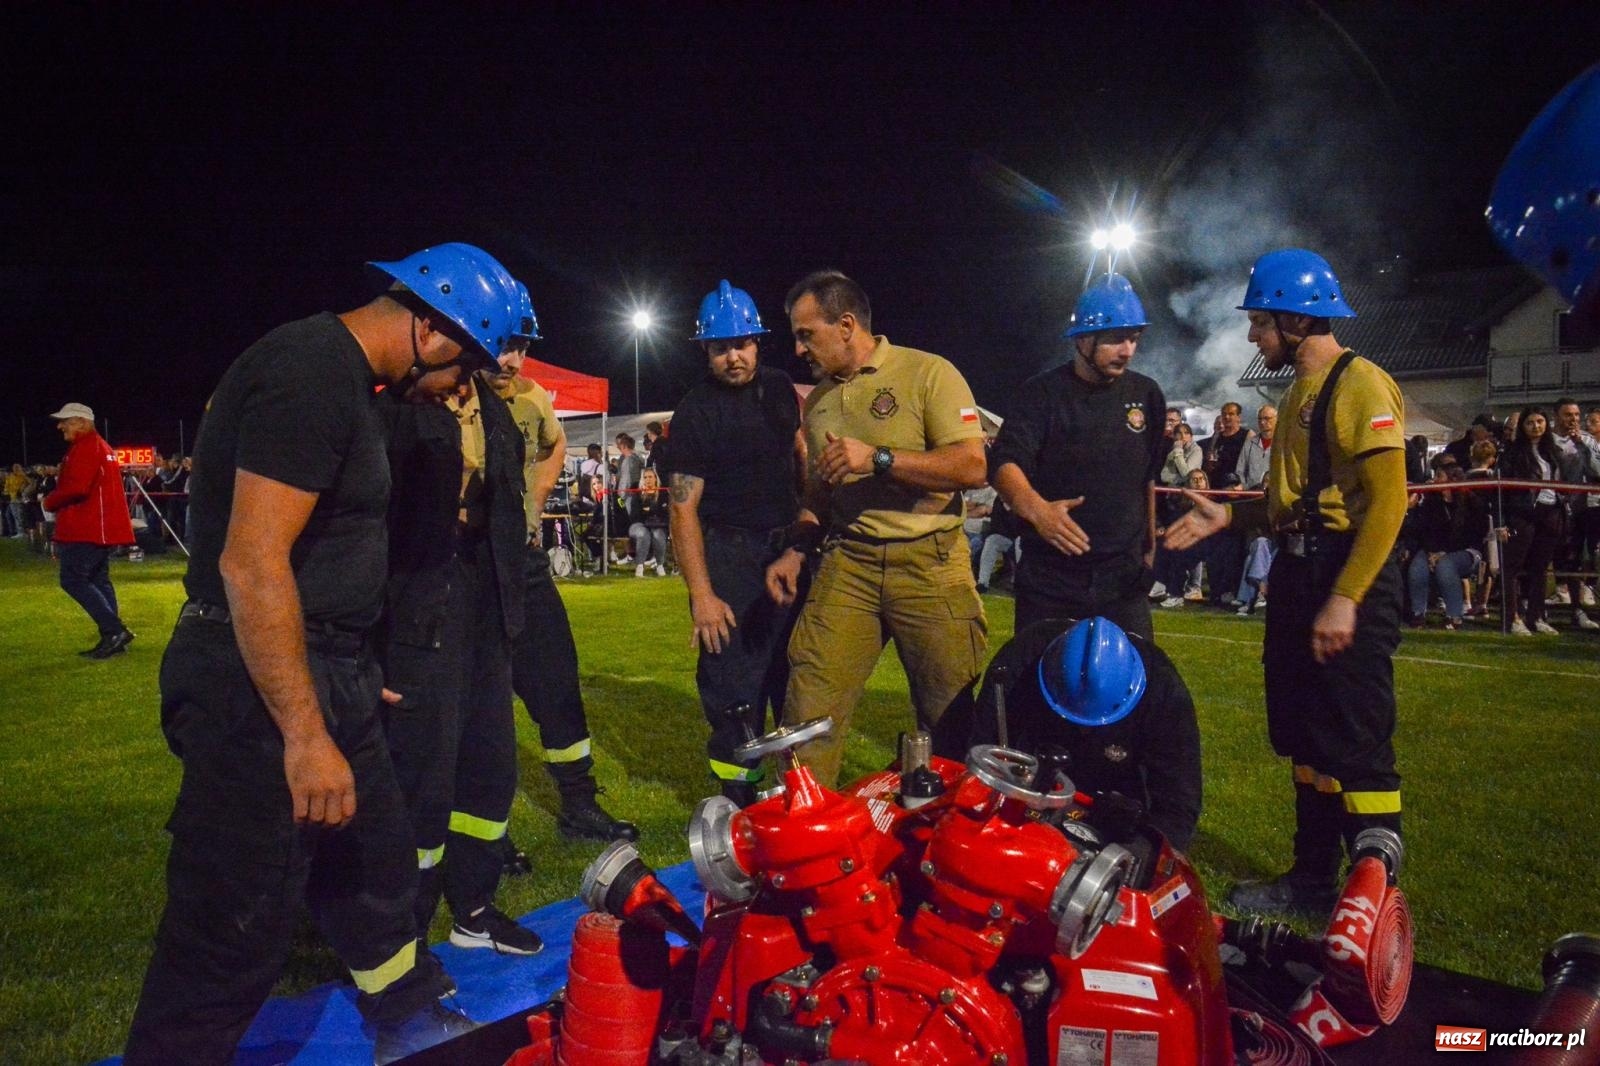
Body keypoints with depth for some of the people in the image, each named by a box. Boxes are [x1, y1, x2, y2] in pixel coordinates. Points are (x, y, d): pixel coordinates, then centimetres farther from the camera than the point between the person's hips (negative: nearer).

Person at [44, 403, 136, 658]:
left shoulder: (85, 448, -12)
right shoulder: (103, 448, 21)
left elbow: (76, 487, -23)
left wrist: (50, 501, -6)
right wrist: (58, 501, 15)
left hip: (85, 529, -10)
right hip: (102, 528, 10)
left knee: (73, 580, -8)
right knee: (98, 580, 12)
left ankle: (115, 630, -15)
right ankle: (112, 638, 11)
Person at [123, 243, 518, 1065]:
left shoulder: (338, 373, 13)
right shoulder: (313, 375, -20)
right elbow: (251, 562, -26)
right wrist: (305, 735, -25)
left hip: (324, 675, 11)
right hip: (264, 688, -11)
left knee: (377, 865, 23)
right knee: (233, 934, 0)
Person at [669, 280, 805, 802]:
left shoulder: (779, 387, 5)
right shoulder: (695, 413, -11)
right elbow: (683, 506, -14)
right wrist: (701, 594, -20)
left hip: (789, 544, 6)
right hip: (729, 553, -5)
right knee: (733, 680, -4)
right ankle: (737, 798, 10)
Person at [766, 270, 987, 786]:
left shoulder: (928, 373, -3)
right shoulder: (818, 400, 16)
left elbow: (971, 467, -13)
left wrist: (878, 458, -18)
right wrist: (796, 551, 10)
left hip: (929, 562, -4)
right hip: (848, 563, 5)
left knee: (951, 715, 4)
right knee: (809, 703, -6)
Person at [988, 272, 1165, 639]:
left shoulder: (1146, 395, 7)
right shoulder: (1044, 392, -5)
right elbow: (1004, 462, -17)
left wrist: (1149, 545, 20)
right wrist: (1035, 508, -36)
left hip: (1123, 579, 3)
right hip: (1049, 578, -2)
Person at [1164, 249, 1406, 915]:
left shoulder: (1360, 386, -12)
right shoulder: (1300, 390, 17)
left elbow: (1387, 502, -20)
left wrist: (1345, 599, -24)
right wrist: (1227, 515, 9)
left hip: (1349, 579, -10)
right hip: (1296, 573, 10)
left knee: (1357, 749, -3)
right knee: (1305, 738, 15)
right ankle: (1312, 880, 27)